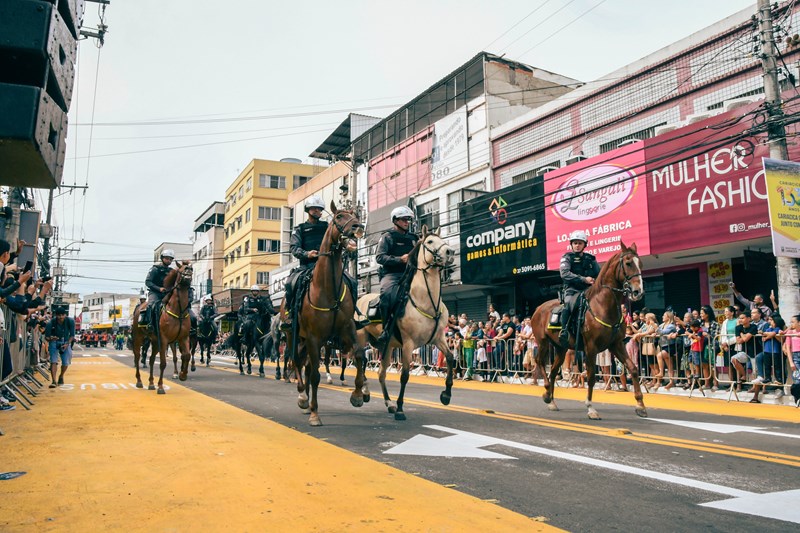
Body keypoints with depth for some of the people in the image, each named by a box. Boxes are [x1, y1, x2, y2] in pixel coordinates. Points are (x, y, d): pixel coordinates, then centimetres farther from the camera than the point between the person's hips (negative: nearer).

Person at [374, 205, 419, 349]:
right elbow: (379, 257, -5)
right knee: (387, 292, -35)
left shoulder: (414, 238, 22)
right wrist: (400, 259, -16)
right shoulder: (388, 237, 8)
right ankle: (386, 331, -29)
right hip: (391, 274, -5)